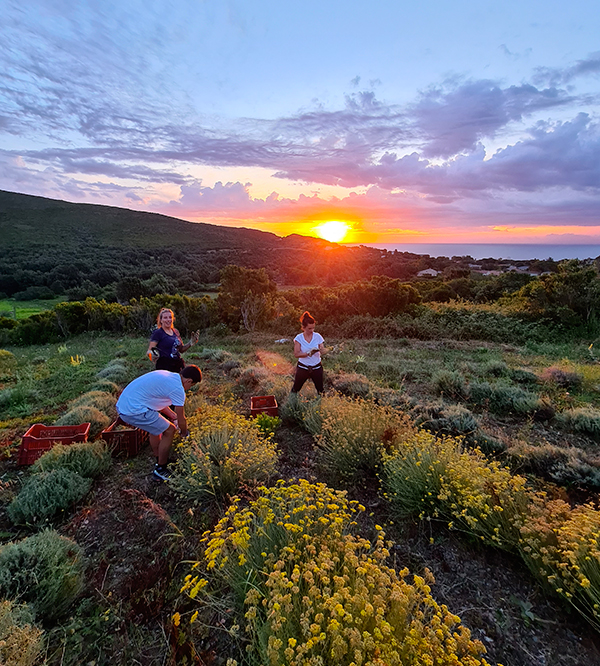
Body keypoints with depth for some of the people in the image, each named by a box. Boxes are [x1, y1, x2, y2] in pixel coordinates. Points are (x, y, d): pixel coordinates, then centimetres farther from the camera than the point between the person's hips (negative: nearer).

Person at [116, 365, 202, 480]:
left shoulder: (166, 375, 13)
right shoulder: (177, 389, -13)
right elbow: (181, 420, -2)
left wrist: (174, 416, 31)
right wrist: (185, 434, 17)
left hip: (122, 404, 10)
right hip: (134, 410, -10)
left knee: (156, 427, 27)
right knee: (169, 430, 1)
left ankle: (160, 461, 38)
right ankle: (161, 469, 14)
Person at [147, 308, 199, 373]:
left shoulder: (175, 331, 14)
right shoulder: (158, 333, -4)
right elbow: (149, 350, -7)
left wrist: (190, 343, 6)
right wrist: (152, 355, -28)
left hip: (178, 365, 6)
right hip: (164, 366, -6)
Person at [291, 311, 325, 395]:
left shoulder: (318, 336, -5)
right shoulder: (299, 338, -8)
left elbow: (322, 352, -8)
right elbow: (296, 354, -16)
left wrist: (322, 349, -32)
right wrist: (308, 353, -31)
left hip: (316, 367, 1)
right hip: (302, 367, -1)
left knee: (320, 390, 6)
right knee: (295, 389, 10)